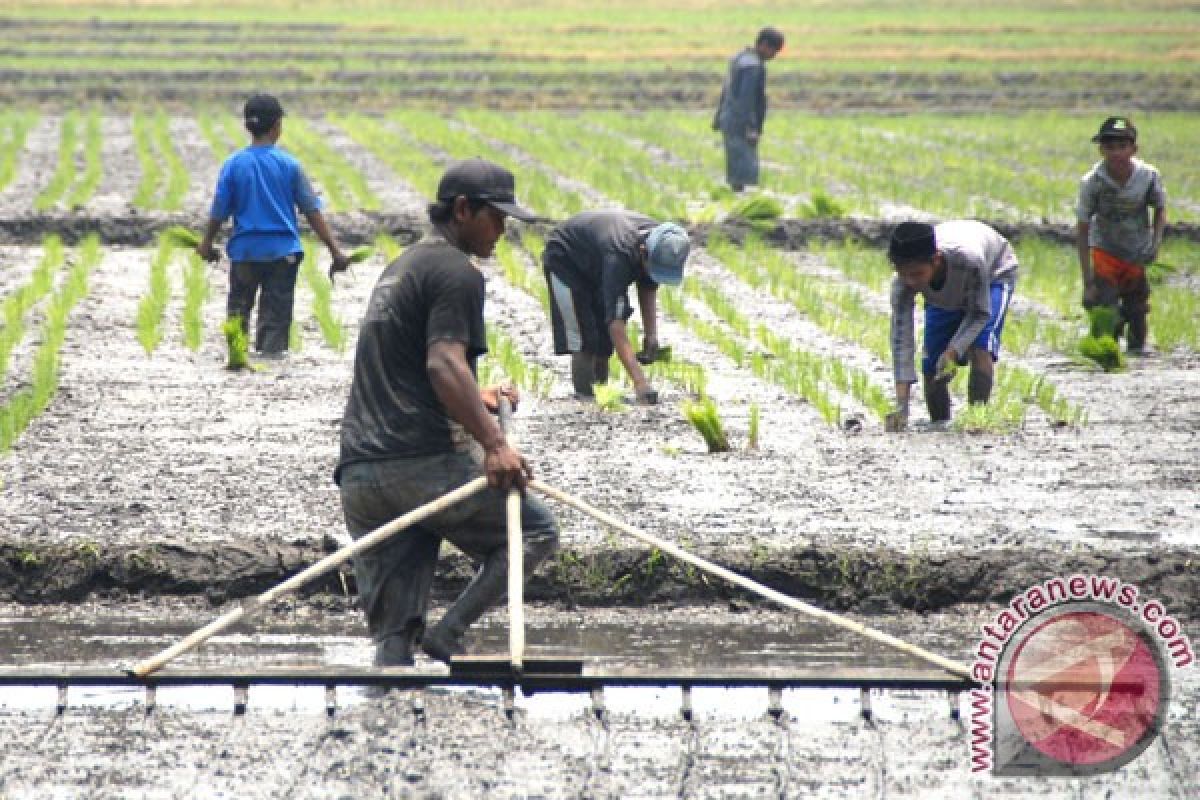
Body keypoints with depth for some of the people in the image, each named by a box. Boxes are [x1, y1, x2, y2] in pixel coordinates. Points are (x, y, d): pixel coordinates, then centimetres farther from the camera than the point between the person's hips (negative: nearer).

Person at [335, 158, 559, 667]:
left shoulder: (401, 267, 26)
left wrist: (473, 401, 40)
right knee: (535, 530, 7)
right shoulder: (457, 271, -4)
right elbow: (443, 362, -19)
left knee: (392, 632, 7)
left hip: (359, 468, 8)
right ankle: (447, 636, -7)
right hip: (425, 459, -8)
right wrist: (493, 442, -26)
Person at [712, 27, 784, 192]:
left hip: (729, 123, 10)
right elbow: (745, 99, -22)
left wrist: (718, 119, 26)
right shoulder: (753, 65, -16)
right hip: (740, 127, -10)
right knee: (744, 172, -12)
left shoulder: (739, 59, 14)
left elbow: (725, 91, 20)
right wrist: (751, 129, -23)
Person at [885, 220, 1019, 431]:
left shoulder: (968, 259, -47)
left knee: (979, 351, -28)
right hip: (943, 297, 4)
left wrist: (953, 351, -42)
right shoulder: (903, 283, -36)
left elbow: (980, 313, -30)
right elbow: (901, 339, -36)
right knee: (932, 370, -3)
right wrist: (901, 405, -43)